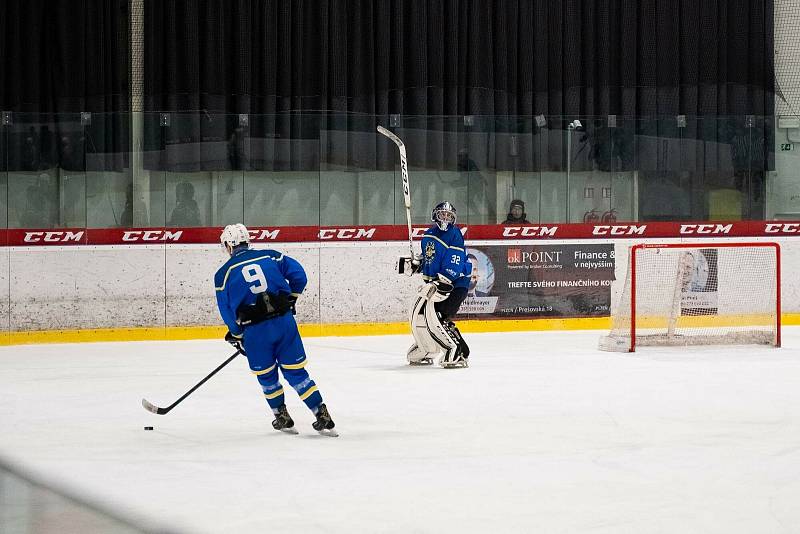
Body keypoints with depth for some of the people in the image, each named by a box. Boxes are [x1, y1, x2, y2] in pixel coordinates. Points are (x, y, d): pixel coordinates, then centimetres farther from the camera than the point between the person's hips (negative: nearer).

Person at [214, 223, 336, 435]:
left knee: (266, 376, 19)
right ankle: (323, 417, 5)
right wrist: (289, 300, 20)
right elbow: (299, 275, 4)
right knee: (296, 372, 9)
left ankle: (282, 418, 26)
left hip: (255, 331, -2)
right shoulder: (271, 257, 7)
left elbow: (227, 310, 4)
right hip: (284, 321, 2)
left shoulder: (224, 274, 2)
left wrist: (237, 335, 18)